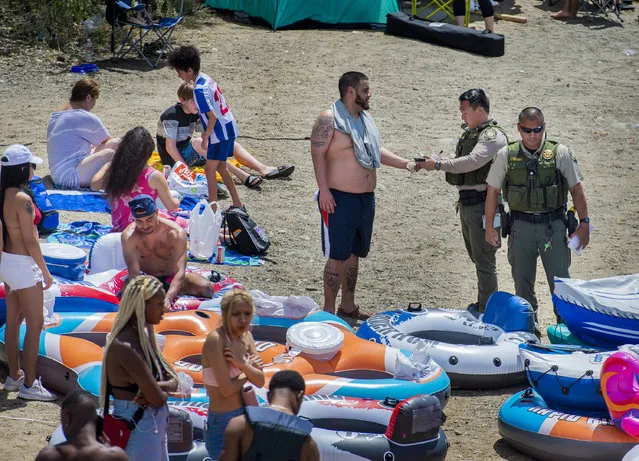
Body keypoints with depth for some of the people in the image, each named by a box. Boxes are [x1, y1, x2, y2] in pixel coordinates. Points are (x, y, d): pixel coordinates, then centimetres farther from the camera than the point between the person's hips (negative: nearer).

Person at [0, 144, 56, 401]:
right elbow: (30, 240, -20)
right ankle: (29, 384, 1)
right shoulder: (22, 199, -22)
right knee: (35, 324, -1)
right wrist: (45, 271, -11)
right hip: (23, 265, -9)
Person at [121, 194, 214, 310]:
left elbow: (180, 271, -32)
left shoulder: (176, 233, -24)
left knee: (206, 288, -27)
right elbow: (134, 272, -31)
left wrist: (168, 298, -50)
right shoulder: (129, 236, -23)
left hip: (172, 277, 1)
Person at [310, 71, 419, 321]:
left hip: (366, 197, 8)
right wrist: (324, 190, -22)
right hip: (340, 198, -8)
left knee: (354, 253, 16)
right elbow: (318, 153, -16)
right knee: (338, 256, -5)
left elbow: (376, 151, 23)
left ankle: (348, 305, 27)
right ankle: (329, 311, 3)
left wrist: (405, 163, 12)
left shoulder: (365, 119, 14)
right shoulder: (329, 119, -12)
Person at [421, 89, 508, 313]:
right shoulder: (469, 133, 17)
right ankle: (482, 305, 31)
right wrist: (436, 160, 7)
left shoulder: (493, 135, -15)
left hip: (482, 203, -10)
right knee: (475, 255, 19)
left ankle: (487, 310, -1)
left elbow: (472, 162, -25)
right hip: (466, 202, 10)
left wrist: (438, 165, -21)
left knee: (484, 260, -6)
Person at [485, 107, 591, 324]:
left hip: (553, 225, -2)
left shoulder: (560, 153, -3)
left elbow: (577, 189, 2)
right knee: (522, 281, 9)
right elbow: (493, 190, 8)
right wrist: (489, 227, 6)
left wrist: (584, 223, -1)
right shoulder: (506, 155, 1)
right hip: (521, 225, 2)